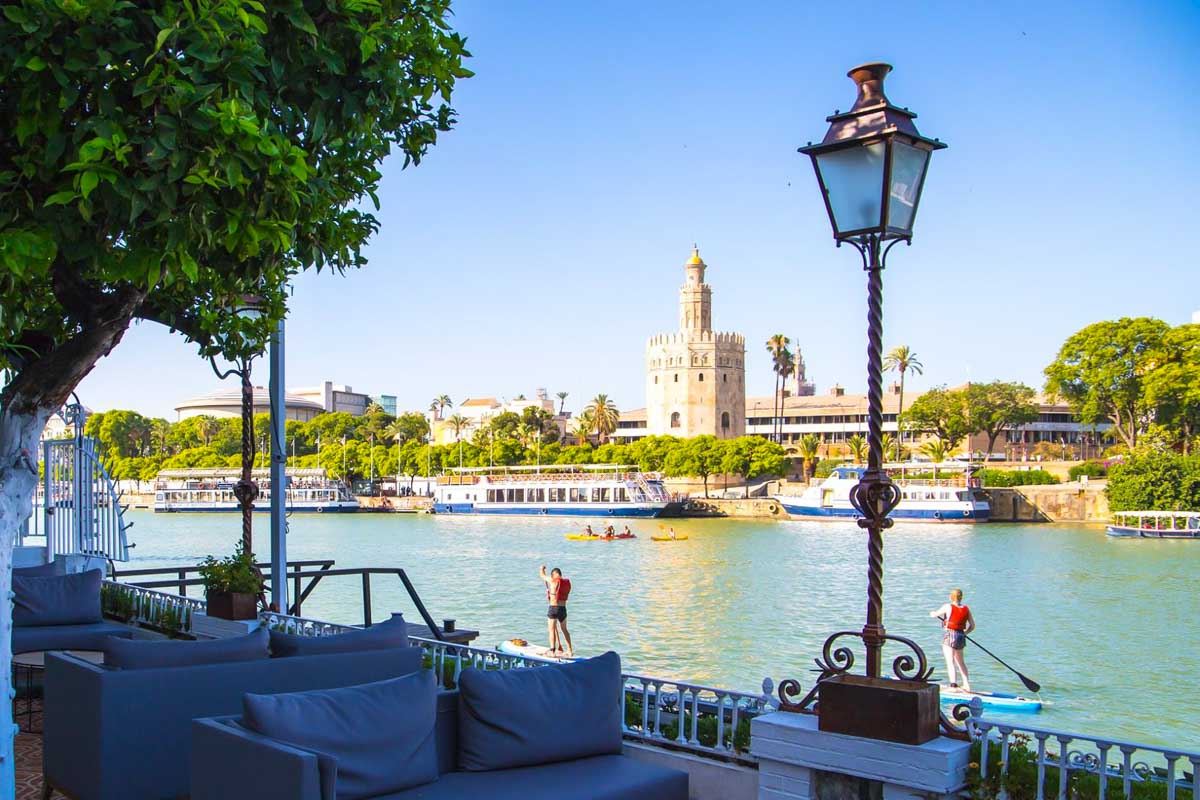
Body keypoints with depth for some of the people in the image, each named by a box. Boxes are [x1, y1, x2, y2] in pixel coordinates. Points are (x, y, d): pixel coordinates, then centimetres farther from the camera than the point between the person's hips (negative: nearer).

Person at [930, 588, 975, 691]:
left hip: (949, 635, -5)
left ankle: (953, 682, -27)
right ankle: (967, 685, 26)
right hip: (960, 636, 5)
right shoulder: (967, 609, 5)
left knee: (950, 661, -10)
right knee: (960, 662, 21)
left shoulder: (948, 607, -7)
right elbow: (972, 626, 8)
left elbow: (935, 614, 8)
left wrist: (932, 613, 31)